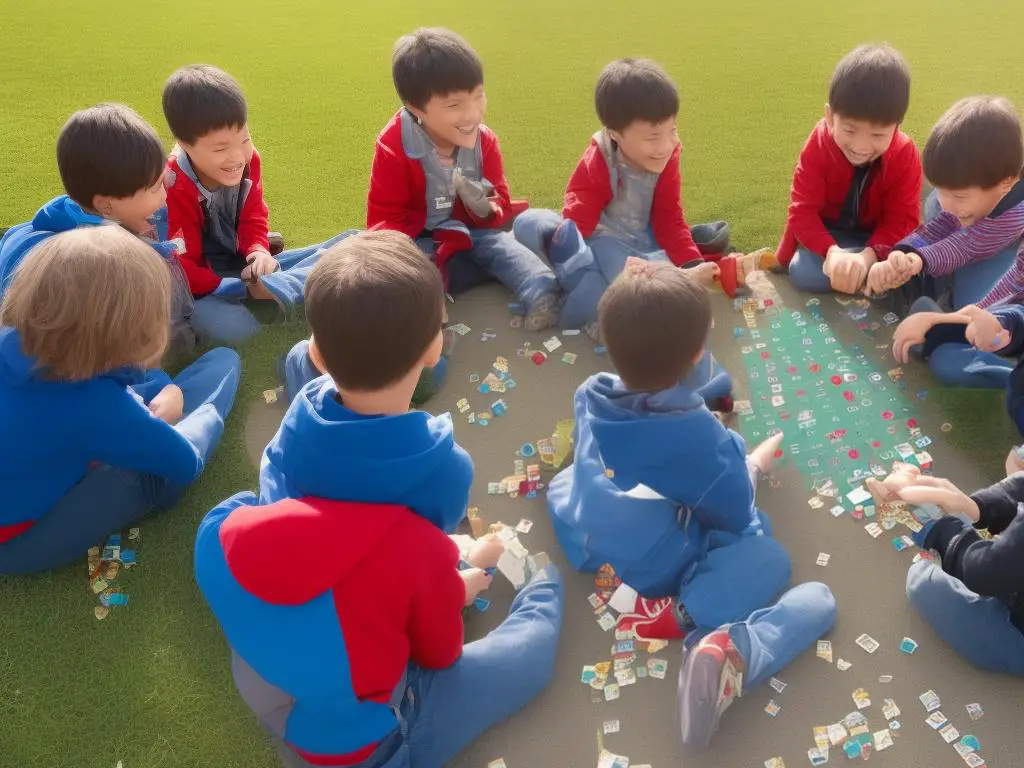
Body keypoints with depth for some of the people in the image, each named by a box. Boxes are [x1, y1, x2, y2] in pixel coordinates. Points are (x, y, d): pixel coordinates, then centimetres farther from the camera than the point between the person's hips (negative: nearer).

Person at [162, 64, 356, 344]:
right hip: (206, 286, -6)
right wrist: (246, 289, -28)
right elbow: (179, 271, -21)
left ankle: (271, 289, -24)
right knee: (230, 325, -44)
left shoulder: (248, 161, -6)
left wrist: (259, 252, -15)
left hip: (246, 268, 6)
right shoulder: (173, 189, -23)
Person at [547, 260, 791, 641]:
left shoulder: (590, 395, -12)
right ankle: (679, 613, -18)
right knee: (770, 556, -1)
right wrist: (751, 468, 9)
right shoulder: (697, 434, -27)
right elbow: (735, 515, -12)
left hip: (576, 542, 5)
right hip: (650, 571, -5)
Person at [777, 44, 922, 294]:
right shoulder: (818, 147, -21)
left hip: (877, 237, 1)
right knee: (804, 274, -30)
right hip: (827, 232, -1)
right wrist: (831, 252, -44)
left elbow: (903, 220, -18)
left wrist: (868, 256, -39)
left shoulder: (905, 155, -18)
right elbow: (803, 211, -24)